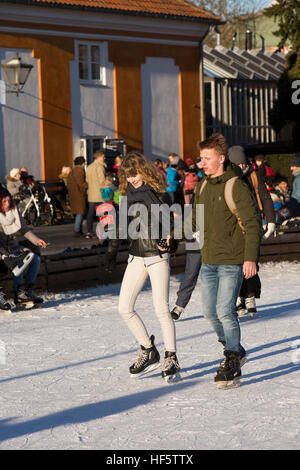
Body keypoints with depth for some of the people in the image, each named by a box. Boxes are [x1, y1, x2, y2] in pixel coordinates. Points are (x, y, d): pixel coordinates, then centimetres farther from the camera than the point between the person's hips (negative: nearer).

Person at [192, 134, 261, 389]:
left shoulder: (236, 187, -12)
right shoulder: (203, 186, 9)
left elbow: (252, 224, -13)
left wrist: (250, 258, -18)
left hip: (231, 262, -7)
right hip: (208, 261, 7)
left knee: (225, 312, -11)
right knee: (210, 311, 10)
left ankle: (232, 367, -2)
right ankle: (235, 350, 30)